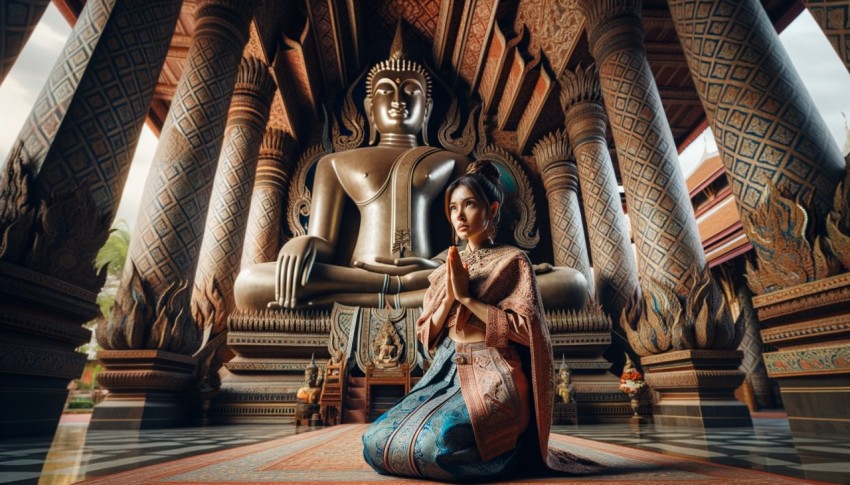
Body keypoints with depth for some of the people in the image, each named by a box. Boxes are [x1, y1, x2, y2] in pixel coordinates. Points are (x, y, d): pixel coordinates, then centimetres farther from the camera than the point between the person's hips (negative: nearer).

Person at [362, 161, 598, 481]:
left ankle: (506, 451, 3)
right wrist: (449, 297, -9)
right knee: (376, 441, -12)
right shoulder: (445, 270, 14)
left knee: (438, 442, -30)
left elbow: (526, 329, -12)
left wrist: (467, 297, -14)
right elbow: (426, 335, 9)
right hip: (446, 372, 5)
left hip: (490, 376, -5)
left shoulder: (512, 260, -1)